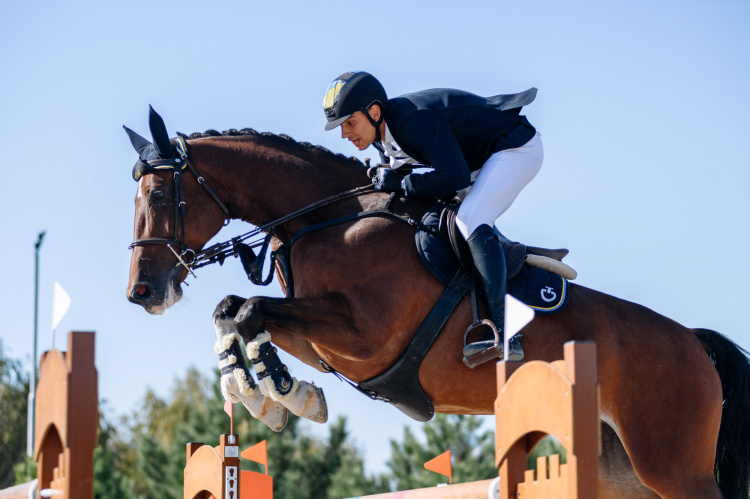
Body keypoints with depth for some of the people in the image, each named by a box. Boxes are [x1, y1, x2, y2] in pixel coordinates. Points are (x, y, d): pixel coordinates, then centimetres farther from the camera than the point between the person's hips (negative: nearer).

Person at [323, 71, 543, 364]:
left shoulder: (415, 121, -33)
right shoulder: (382, 133, -2)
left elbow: (455, 177, -36)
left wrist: (400, 183, -27)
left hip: (518, 148, -10)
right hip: (483, 156, 10)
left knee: (470, 220, -27)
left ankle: (504, 332, -35)